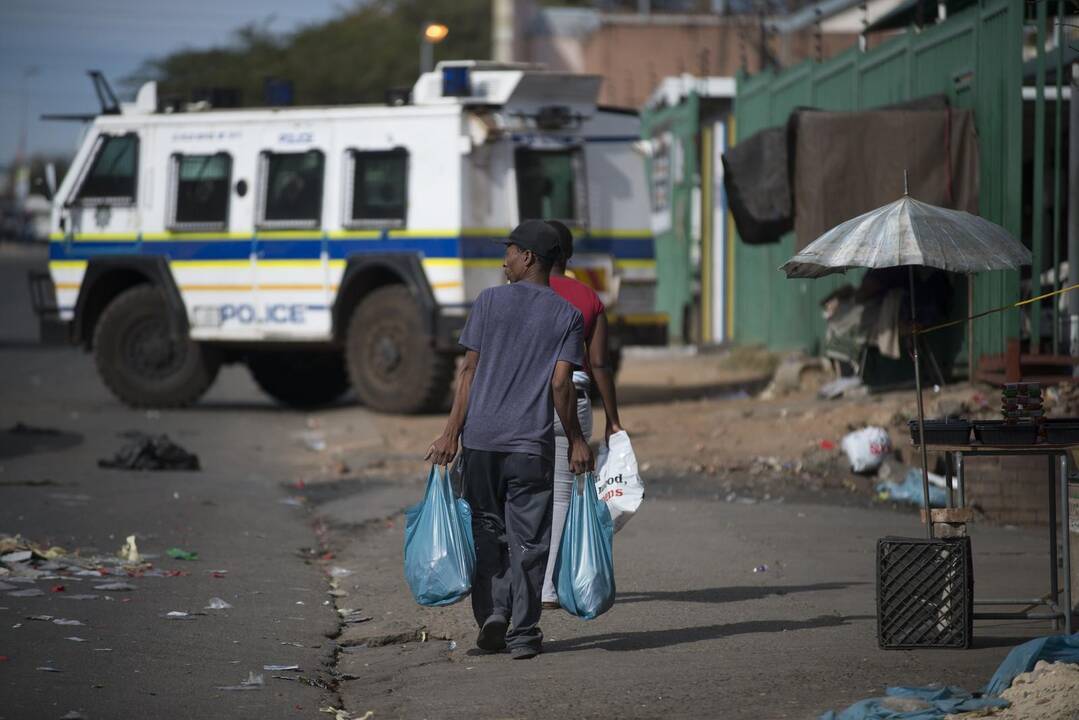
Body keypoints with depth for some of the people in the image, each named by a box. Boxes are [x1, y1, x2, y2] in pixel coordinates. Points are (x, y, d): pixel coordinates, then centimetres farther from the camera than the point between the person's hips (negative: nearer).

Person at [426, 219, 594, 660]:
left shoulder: (490, 302, 2)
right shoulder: (568, 316, 2)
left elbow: (469, 370, -1)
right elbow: (560, 383, -4)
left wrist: (451, 433, 1)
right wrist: (576, 441, 5)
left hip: (480, 439, 1)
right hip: (532, 443, 0)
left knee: (486, 530, 13)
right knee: (528, 539, 4)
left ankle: (492, 611, 0)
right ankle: (523, 631, 3)